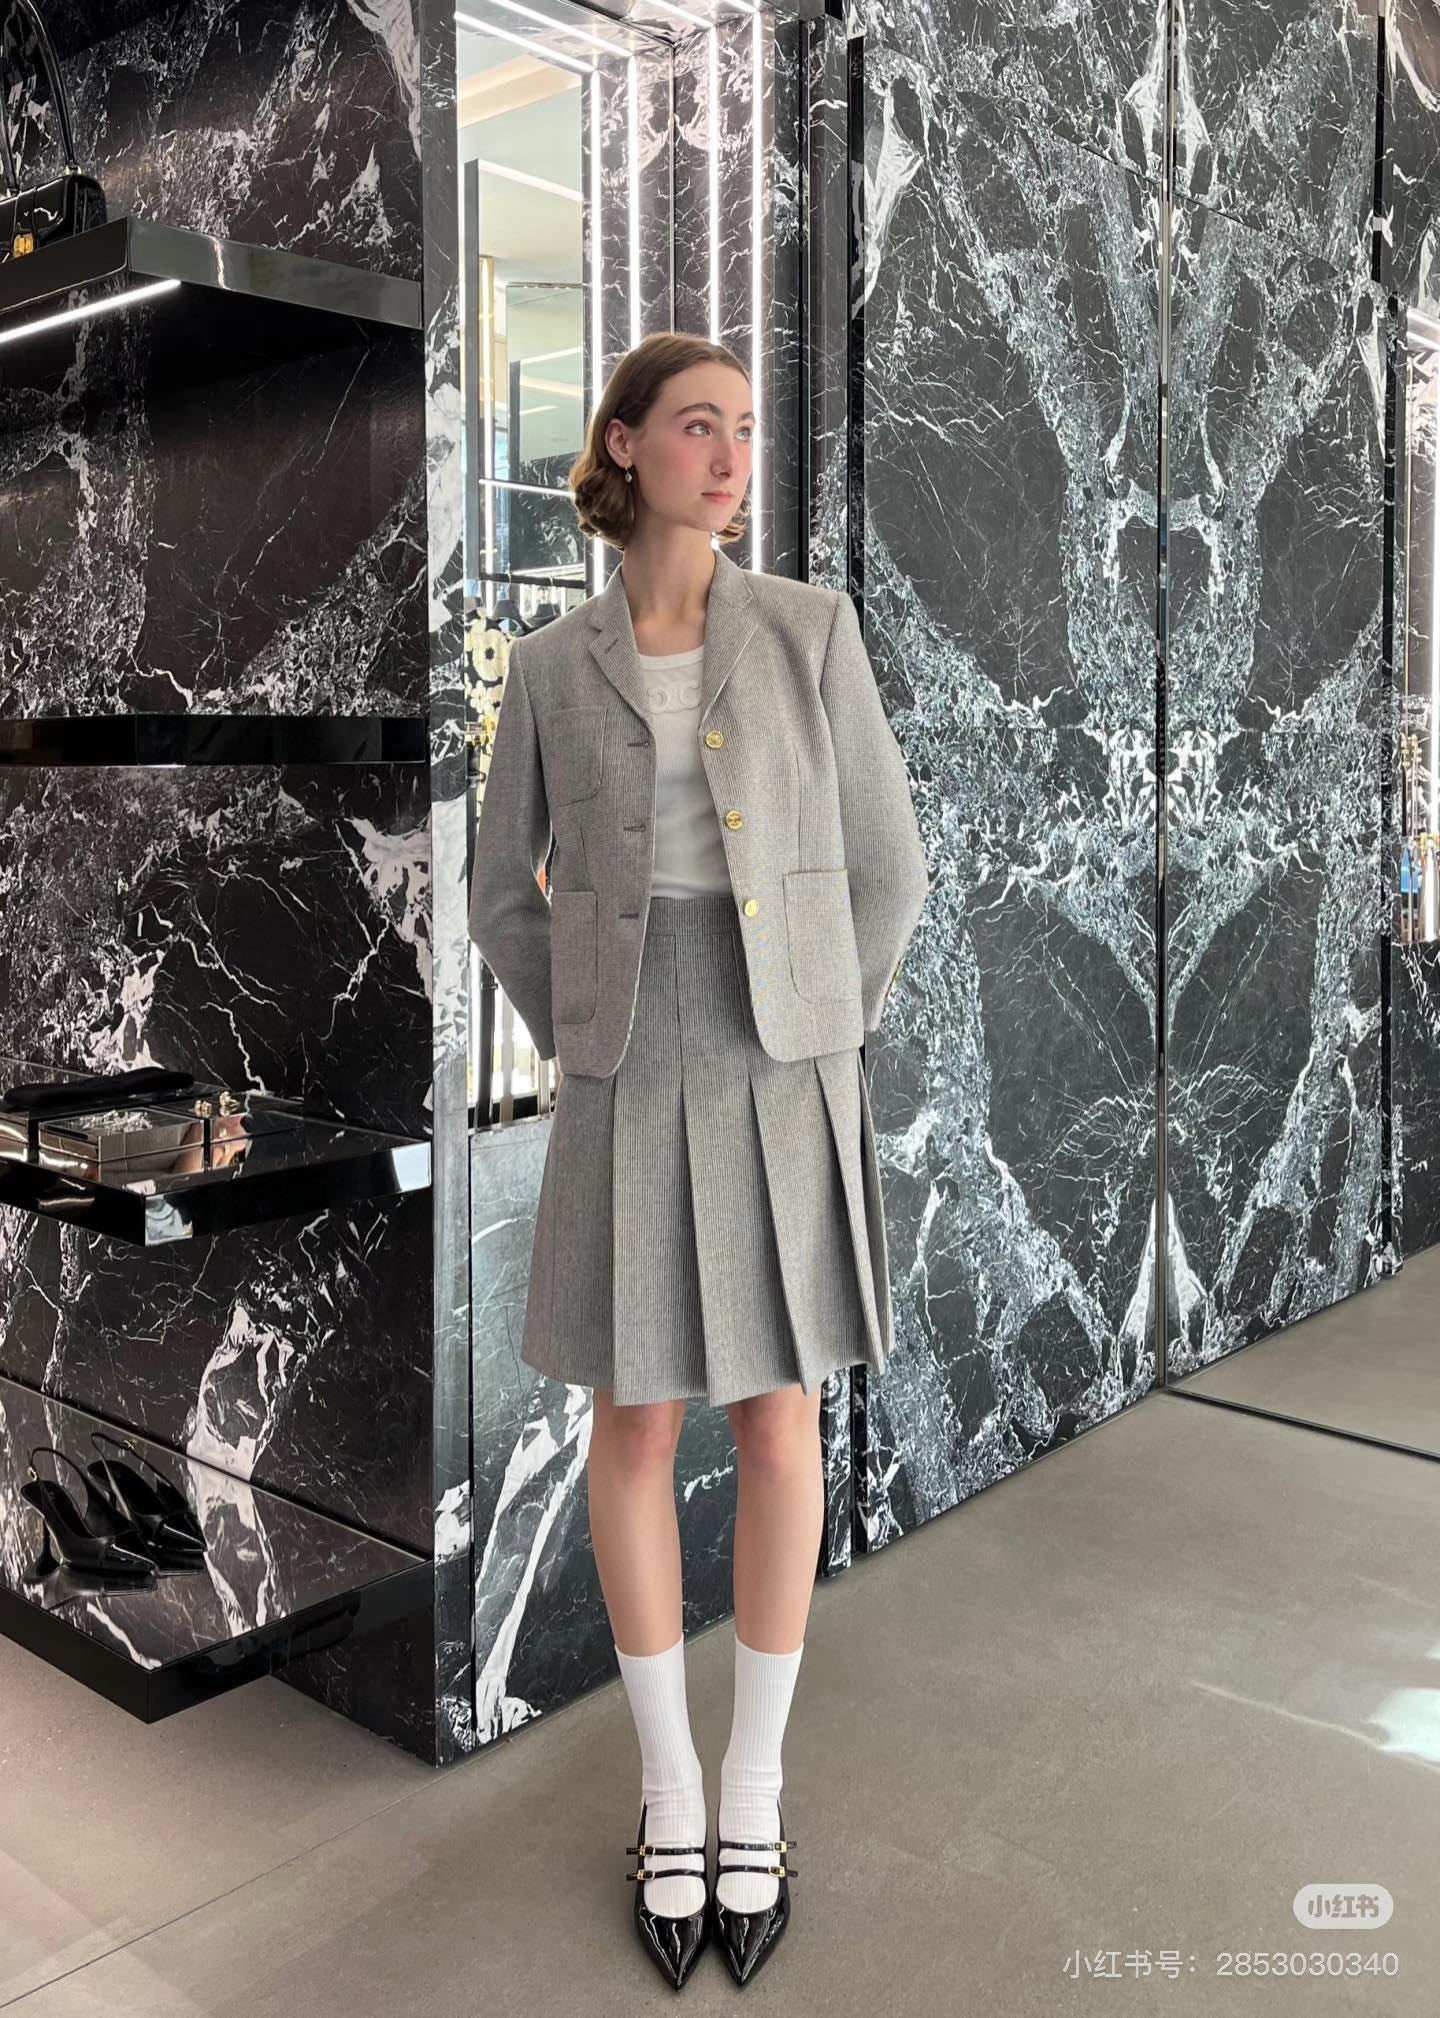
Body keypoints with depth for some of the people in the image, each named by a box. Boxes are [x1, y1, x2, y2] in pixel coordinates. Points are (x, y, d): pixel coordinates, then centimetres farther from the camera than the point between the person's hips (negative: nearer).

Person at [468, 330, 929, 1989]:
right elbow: (504, 898, 10)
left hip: (779, 1083, 0)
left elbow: (884, 868, 2)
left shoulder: (810, 629, 0)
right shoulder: (552, 668, 3)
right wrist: (579, 1057, 2)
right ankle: (669, 1787, 26)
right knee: (635, 1429, 6)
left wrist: (818, 1055, 0)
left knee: (777, 1425, 6)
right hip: (629, 1090, 1)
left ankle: (754, 1783, 25)